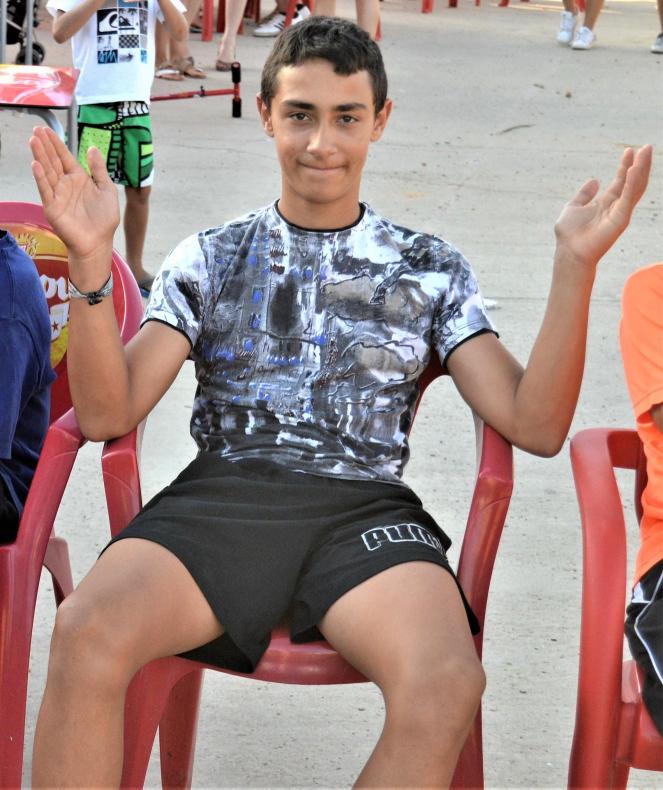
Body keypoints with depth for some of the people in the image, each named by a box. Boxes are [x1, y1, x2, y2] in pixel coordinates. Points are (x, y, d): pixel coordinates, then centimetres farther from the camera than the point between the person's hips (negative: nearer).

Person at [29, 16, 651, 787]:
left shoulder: (431, 269, 17)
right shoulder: (209, 258, 17)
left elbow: (534, 425, 6)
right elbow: (106, 414, 5)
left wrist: (575, 267, -4)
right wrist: (90, 261, -8)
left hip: (363, 505, 0)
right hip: (222, 493, 0)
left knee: (447, 683, -35)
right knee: (86, 635, -34)